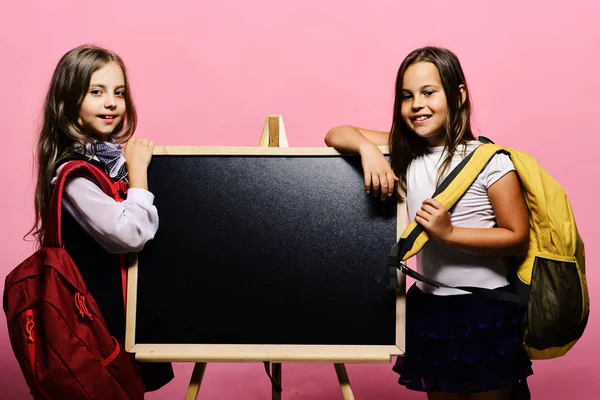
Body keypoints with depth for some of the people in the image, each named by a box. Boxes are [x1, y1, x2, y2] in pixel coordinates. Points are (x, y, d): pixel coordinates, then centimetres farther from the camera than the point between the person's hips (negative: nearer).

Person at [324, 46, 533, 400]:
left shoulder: (489, 160, -14)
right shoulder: (405, 152, 0)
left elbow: (518, 237, -13)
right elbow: (336, 135, 0)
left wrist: (449, 233, -24)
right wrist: (368, 148, -20)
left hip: (485, 309, -5)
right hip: (429, 307, 5)